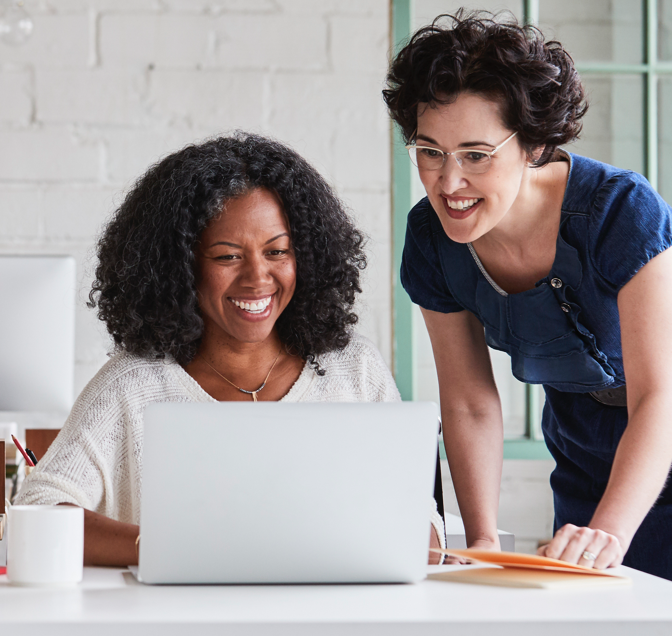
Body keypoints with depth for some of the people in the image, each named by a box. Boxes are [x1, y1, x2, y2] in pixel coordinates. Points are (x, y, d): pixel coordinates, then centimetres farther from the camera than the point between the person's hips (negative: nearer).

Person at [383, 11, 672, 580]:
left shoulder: (621, 211, -28)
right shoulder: (432, 240, -13)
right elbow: (469, 405, -5)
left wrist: (608, 532, -45)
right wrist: (484, 542, -17)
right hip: (584, 464, 4)